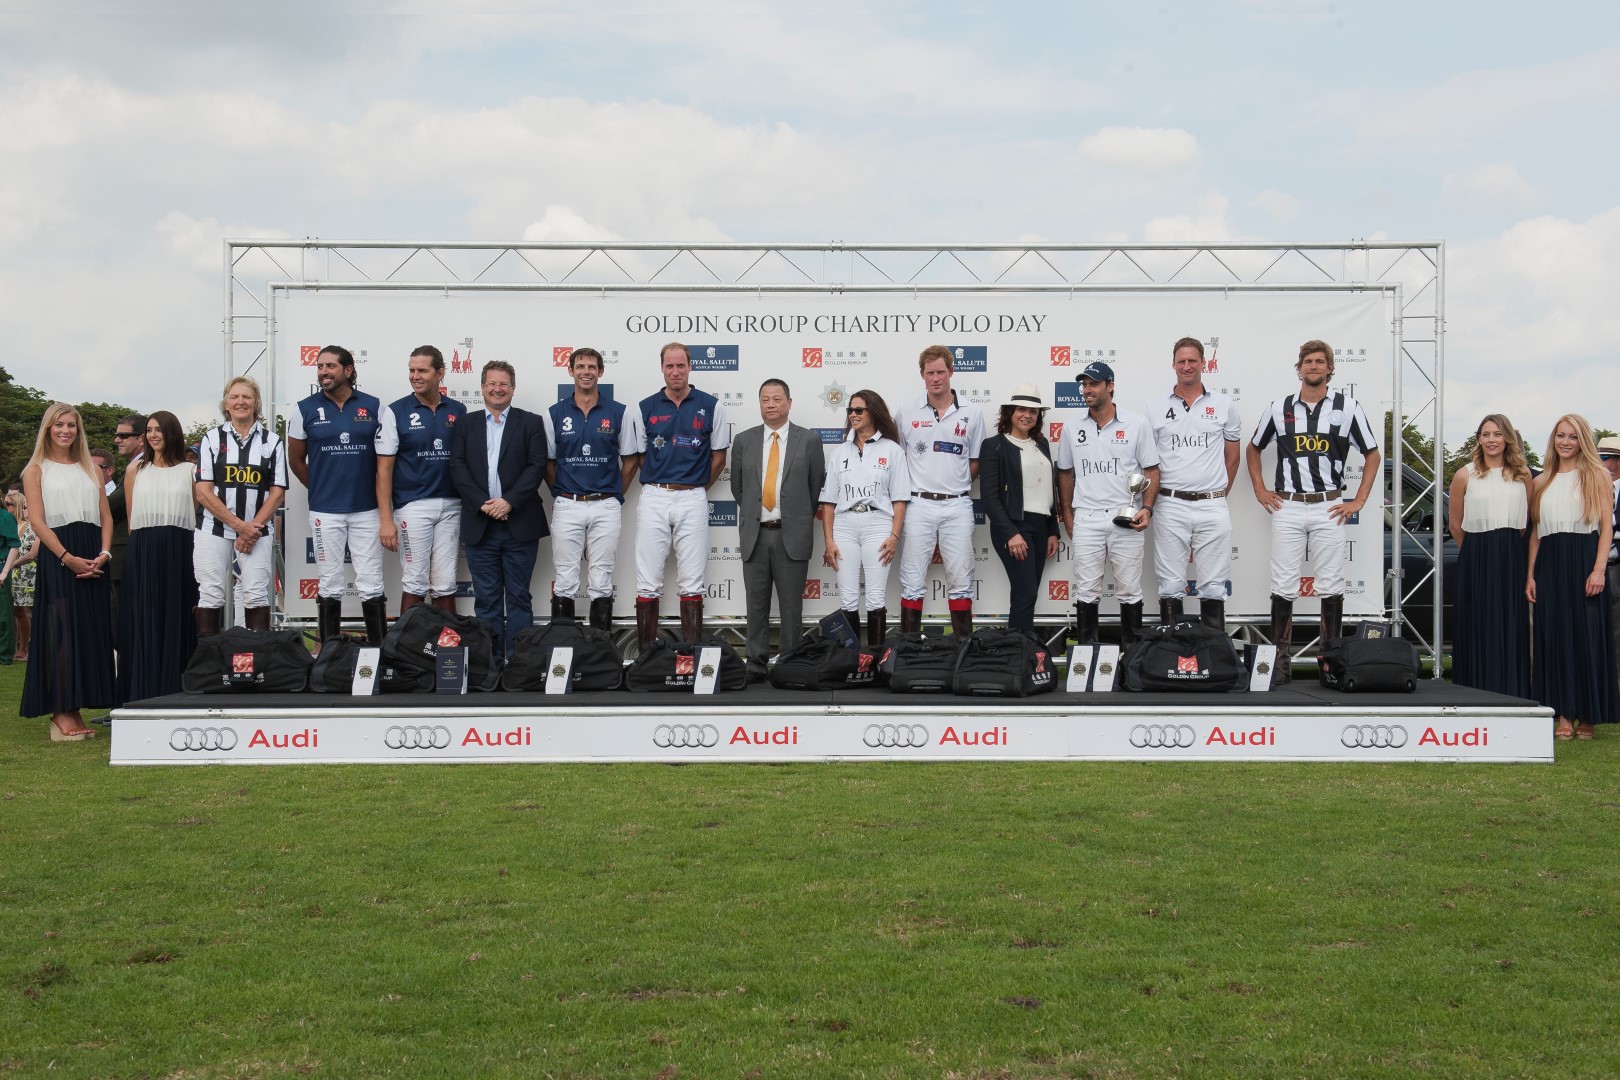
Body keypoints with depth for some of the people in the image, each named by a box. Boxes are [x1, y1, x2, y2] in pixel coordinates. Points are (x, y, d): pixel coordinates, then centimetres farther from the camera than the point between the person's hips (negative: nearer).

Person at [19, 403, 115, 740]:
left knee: (91, 632, 2)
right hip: (57, 557, -4)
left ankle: (76, 710, 8)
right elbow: (37, 521, -5)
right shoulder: (36, 469, 5)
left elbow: (106, 516, 12)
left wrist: (104, 554, -6)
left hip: (93, 559, 4)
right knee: (61, 632, -8)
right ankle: (60, 715, -6)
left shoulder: (91, 468, 17)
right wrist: (67, 558, -16)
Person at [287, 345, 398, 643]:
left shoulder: (375, 408, 0)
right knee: (329, 586, 7)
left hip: (366, 510, 0)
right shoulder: (305, 409, 2)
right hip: (325, 512, 1)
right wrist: (321, 490, 13)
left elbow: (385, 463, 1)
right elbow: (296, 459, 13)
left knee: (371, 586, 1)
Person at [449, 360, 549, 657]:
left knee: (519, 597, 3)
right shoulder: (466, 425, 11)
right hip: (479, 525, 2)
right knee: (486, 599, 6)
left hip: (520, 524, -2)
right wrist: (482, 504, -11)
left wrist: (509, 501, -15)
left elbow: (537, 466, -4)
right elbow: (458, 468, 1)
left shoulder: (530, 423, 5)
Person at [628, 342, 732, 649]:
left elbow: (718, 457, 8)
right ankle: (645, 652, 7)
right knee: (648, 581, 1)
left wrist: (698, 487, 11)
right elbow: (639, 457, 12)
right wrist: (659, 483, 10)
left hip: (693, 499, -1)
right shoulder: (646, 407, 6)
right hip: (654, 497, 1)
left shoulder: (710, 406, 3)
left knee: (692, 582, 3)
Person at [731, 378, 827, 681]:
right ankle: (756, 665, 12)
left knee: (791, 607, 2)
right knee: (756, 605, 6)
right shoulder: (744, 441, 8)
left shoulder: (809, 440, 1)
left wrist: (800, 519, 10)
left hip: (792, 536, -2)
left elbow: (817, 486, 7)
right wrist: (753, 514, 12)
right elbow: (737, 487, 15)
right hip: (754, 534, 2)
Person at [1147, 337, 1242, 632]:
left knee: (1213, 587, 3)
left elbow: (1232, 457, 12)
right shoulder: (1156, 408, 6)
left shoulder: (1224, 405, 6)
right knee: (1170, 586, 4)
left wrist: (1219, 495, 11)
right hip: (1170, 506, 0)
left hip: (1212, 507, 0)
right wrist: (1152, 501, 5)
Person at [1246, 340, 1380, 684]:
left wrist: (1359, 501, 1)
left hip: (1329, 508, -1)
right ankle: (1281, 660, 6)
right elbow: (1253, 448, 20)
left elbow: (1372, 454, 8)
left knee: (1331, 586, 2)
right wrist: (1260, 489, 9)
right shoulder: (1279, 408, 7)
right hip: (1287, 507, 1)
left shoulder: (1347, 407, 3)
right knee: (1283, 587, 1)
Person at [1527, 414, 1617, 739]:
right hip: (1549, 563, 4)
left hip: (1584, 559, -4)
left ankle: (1587, 715, 4)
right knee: (1554, 635, 1)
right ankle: (1564, 715, 5)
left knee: (1587, 634, -2)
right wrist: (1530, 574, 5)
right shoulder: (1542, 482, 15)